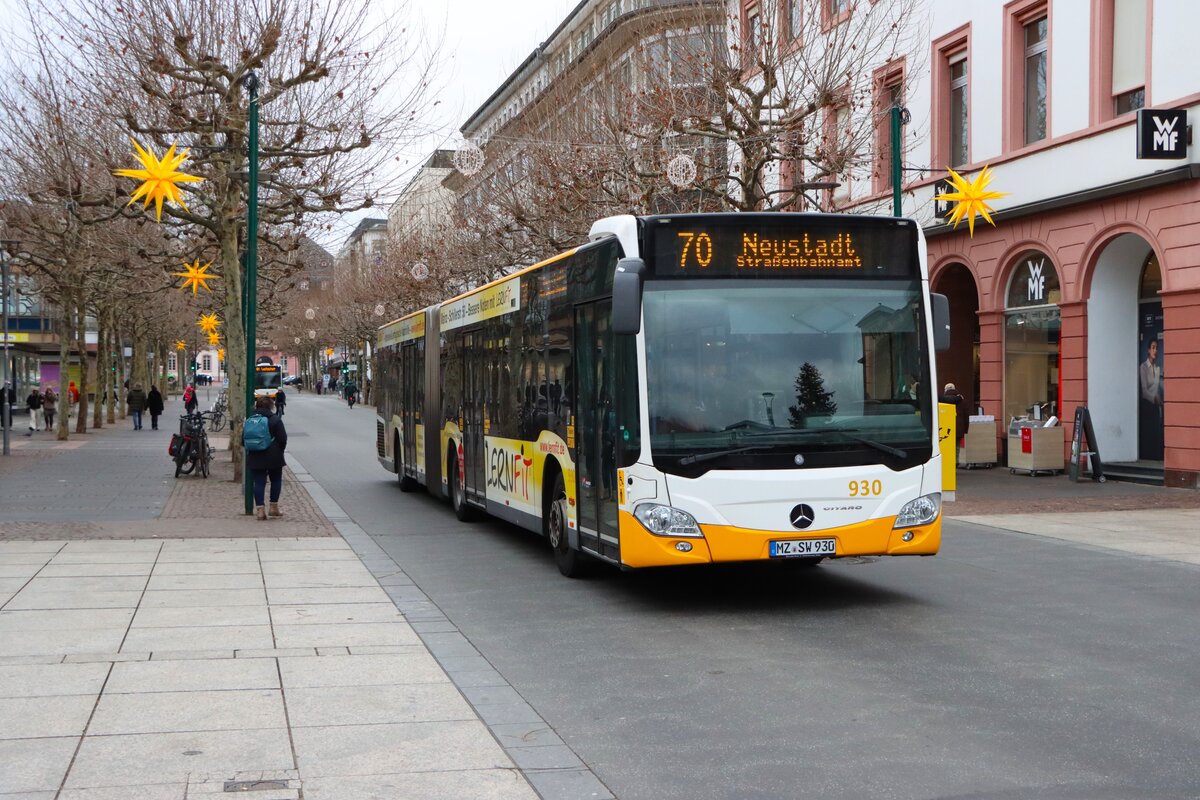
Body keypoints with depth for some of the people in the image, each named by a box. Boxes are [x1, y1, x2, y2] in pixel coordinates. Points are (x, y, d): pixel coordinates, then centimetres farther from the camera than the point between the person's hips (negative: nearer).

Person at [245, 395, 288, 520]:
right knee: (276, 480, 14)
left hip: (255, 457, 3)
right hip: (273, 457, -3)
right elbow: (283, 438, -9)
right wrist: (280, 451, 7)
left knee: (259, 482, 4)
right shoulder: (275, 419, -7)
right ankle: (274, 507, 15)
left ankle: (260, 509, -3)